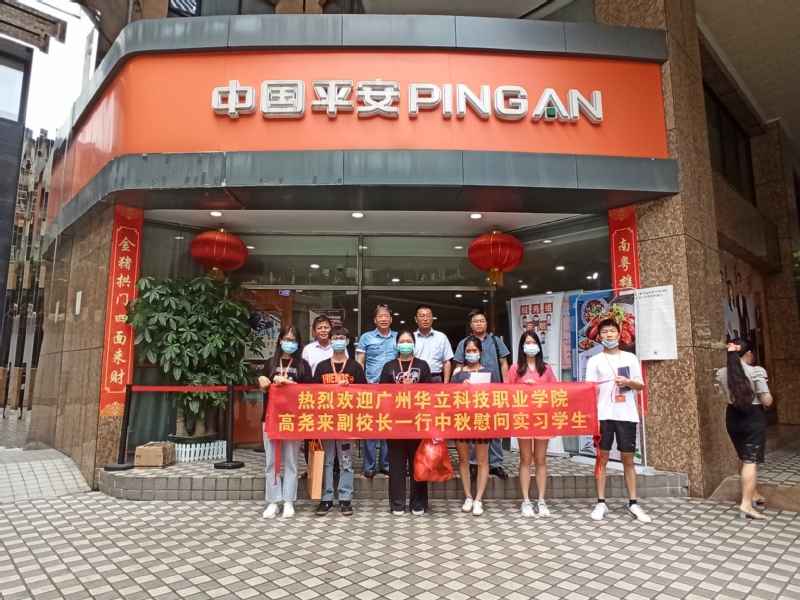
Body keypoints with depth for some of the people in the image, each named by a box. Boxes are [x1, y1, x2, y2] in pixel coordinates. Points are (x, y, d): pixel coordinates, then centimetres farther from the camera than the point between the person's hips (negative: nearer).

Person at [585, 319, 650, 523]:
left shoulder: (630, 358, 9)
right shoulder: (595, 361, 4)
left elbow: (641, 386, 11)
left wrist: (629, 382, -11)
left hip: (627, 415, 1)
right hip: (604, 415, -1)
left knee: (628, 459, 7)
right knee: (602, 458, 3)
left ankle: (633, 503, 15)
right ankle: (601, 503, 8)